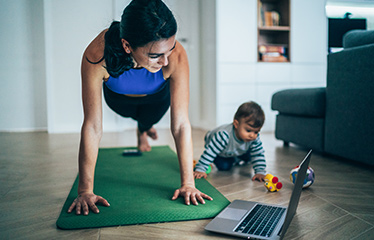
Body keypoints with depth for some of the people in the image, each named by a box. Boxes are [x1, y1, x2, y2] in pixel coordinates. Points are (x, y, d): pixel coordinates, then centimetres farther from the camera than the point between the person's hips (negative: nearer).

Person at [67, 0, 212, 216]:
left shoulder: (177, 56, -45)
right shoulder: (97, 55, -47)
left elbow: (181, 125, -41)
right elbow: (92, 127, -41)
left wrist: (188, 184, -40)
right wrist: (85, 190, -39)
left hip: (157, 96, 0)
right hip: (118, 95, 1)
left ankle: (143, 131, 57)